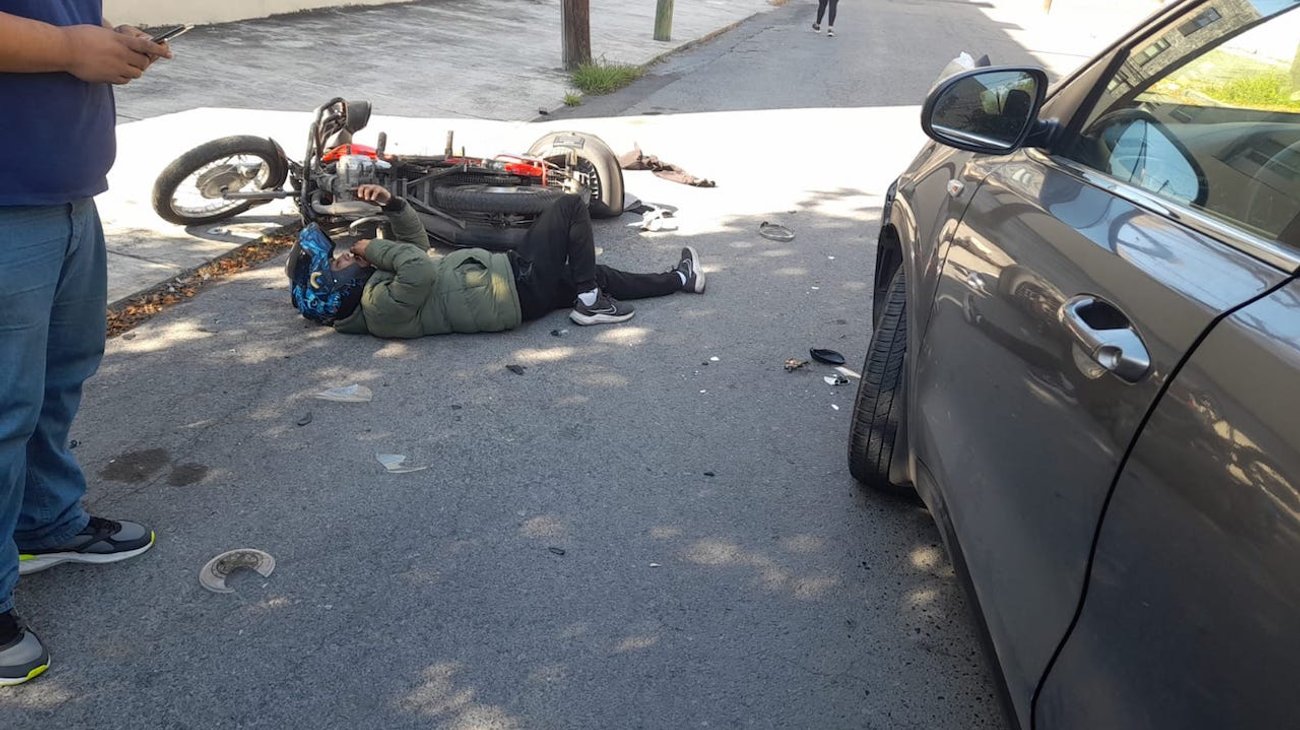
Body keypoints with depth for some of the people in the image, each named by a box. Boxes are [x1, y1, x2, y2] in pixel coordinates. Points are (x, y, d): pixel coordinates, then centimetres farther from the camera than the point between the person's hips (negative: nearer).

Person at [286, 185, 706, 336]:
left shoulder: (374, 284, 8)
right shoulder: (384, 310, -22)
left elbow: (417, 246, 17)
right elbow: (421, 269, -39)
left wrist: (391, 205, 0)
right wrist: (374, 249, -22)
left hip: (508, 272, 9)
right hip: (518, 289, -9)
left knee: (598, 277, 20)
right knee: (571, 207, -3)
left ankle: (680, 279, 36)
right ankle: (590, 303, 3)